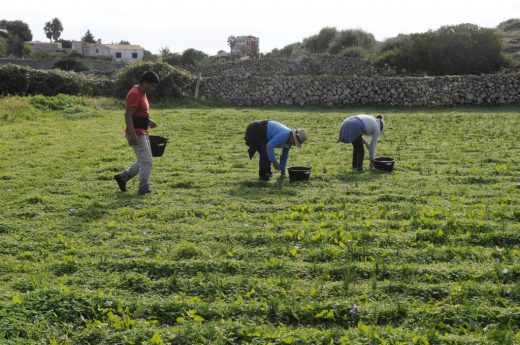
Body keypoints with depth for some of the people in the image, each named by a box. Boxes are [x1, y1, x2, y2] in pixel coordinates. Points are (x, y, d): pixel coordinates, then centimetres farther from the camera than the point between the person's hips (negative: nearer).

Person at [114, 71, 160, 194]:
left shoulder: (142, 93, 13)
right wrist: (132, 135, -29)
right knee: (146, 161, -5)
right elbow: (128, 115, -23)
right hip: (137, 134, -10)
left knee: (143, 161, 16)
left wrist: (148, 121, 12)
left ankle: (122, 177, 26)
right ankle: (144, 188, 5)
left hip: (143, 133, 10)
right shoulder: (135, 94, -17)